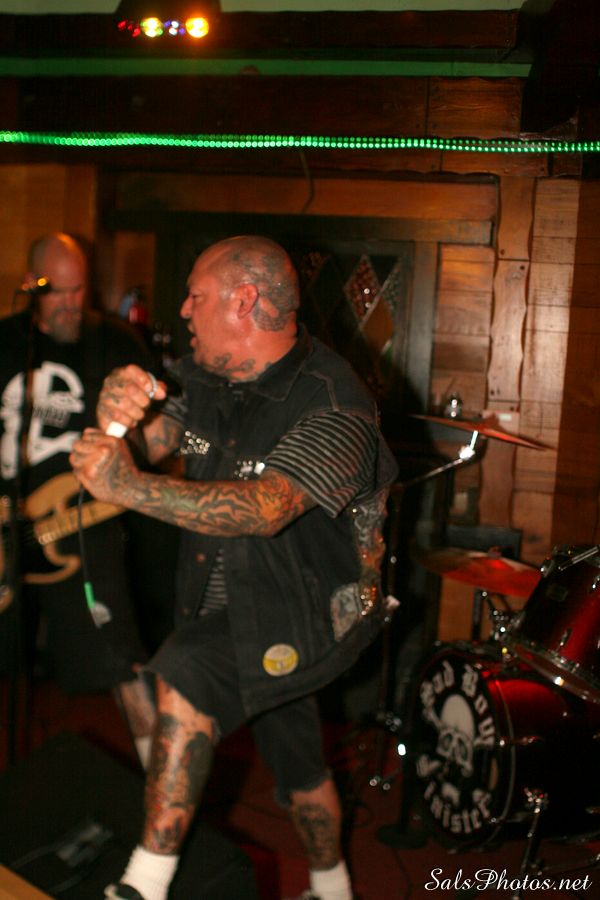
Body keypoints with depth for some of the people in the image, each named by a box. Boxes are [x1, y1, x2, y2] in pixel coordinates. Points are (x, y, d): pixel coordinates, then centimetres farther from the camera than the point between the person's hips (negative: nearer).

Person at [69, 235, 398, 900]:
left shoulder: (331, 403, -26)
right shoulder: (209, 379, -1)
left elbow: (266, 508, -39)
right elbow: (151, 441, -2)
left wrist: (130, 487, -45)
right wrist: (117, 414, -26)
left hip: (313, 610, -8)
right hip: (236, 603, 8)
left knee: (185, 674, -29)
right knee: (296, 759, 23)